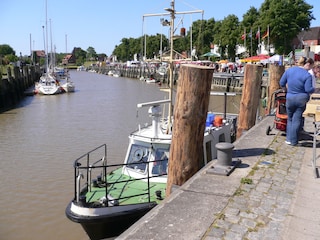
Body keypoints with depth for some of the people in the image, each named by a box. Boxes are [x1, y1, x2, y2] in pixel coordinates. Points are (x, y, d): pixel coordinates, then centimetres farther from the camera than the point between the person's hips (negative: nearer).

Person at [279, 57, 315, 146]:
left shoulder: (289, 70, 0)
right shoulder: (307, 75, -12)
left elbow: (282, 83, 5)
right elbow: (308, 89, -14)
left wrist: (286, 90, 23)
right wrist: (314, 89, 8)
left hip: (290, 98, 3)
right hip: (302, 99, -2)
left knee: (290, 119, 18)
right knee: (297, 119, 5)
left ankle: (289, 139, 16)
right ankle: (294, 141, 10)